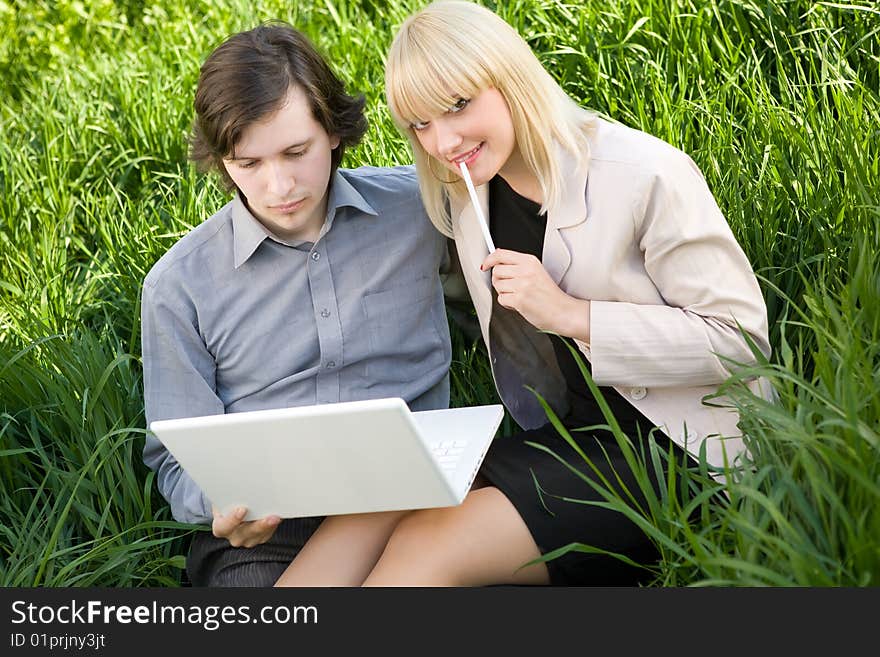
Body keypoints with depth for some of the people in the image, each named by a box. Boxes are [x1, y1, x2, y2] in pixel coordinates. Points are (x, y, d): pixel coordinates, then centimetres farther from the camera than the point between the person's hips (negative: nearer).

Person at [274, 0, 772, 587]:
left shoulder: (644, 175, -14)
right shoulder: (463, 197, 6)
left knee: (431, 545, -25)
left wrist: (570, 314, -20)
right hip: (566, 441, 6)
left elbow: (742, 336, -14)